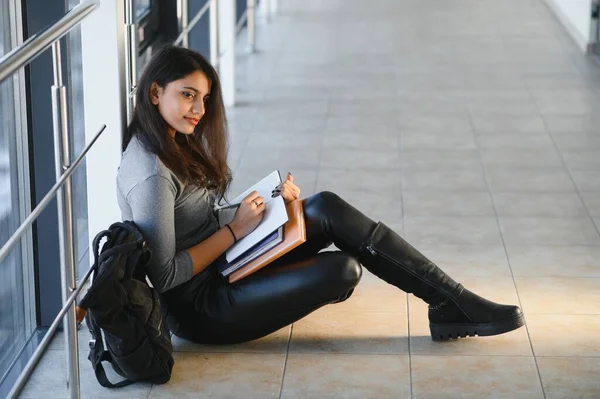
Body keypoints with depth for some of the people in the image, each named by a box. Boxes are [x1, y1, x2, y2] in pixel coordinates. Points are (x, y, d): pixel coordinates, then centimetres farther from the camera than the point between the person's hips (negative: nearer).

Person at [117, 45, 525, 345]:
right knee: (342, 269, -22)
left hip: (221, 268, 10)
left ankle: (453, 304, -5)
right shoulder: (150, 174, -24)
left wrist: (270, 200, -2)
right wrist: (234, 230, -19)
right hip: (200, 309, -10)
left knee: (327, 209, -5)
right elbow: (165, 275, -24)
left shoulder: (177, 144, 8)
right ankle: (452, 306, 3)